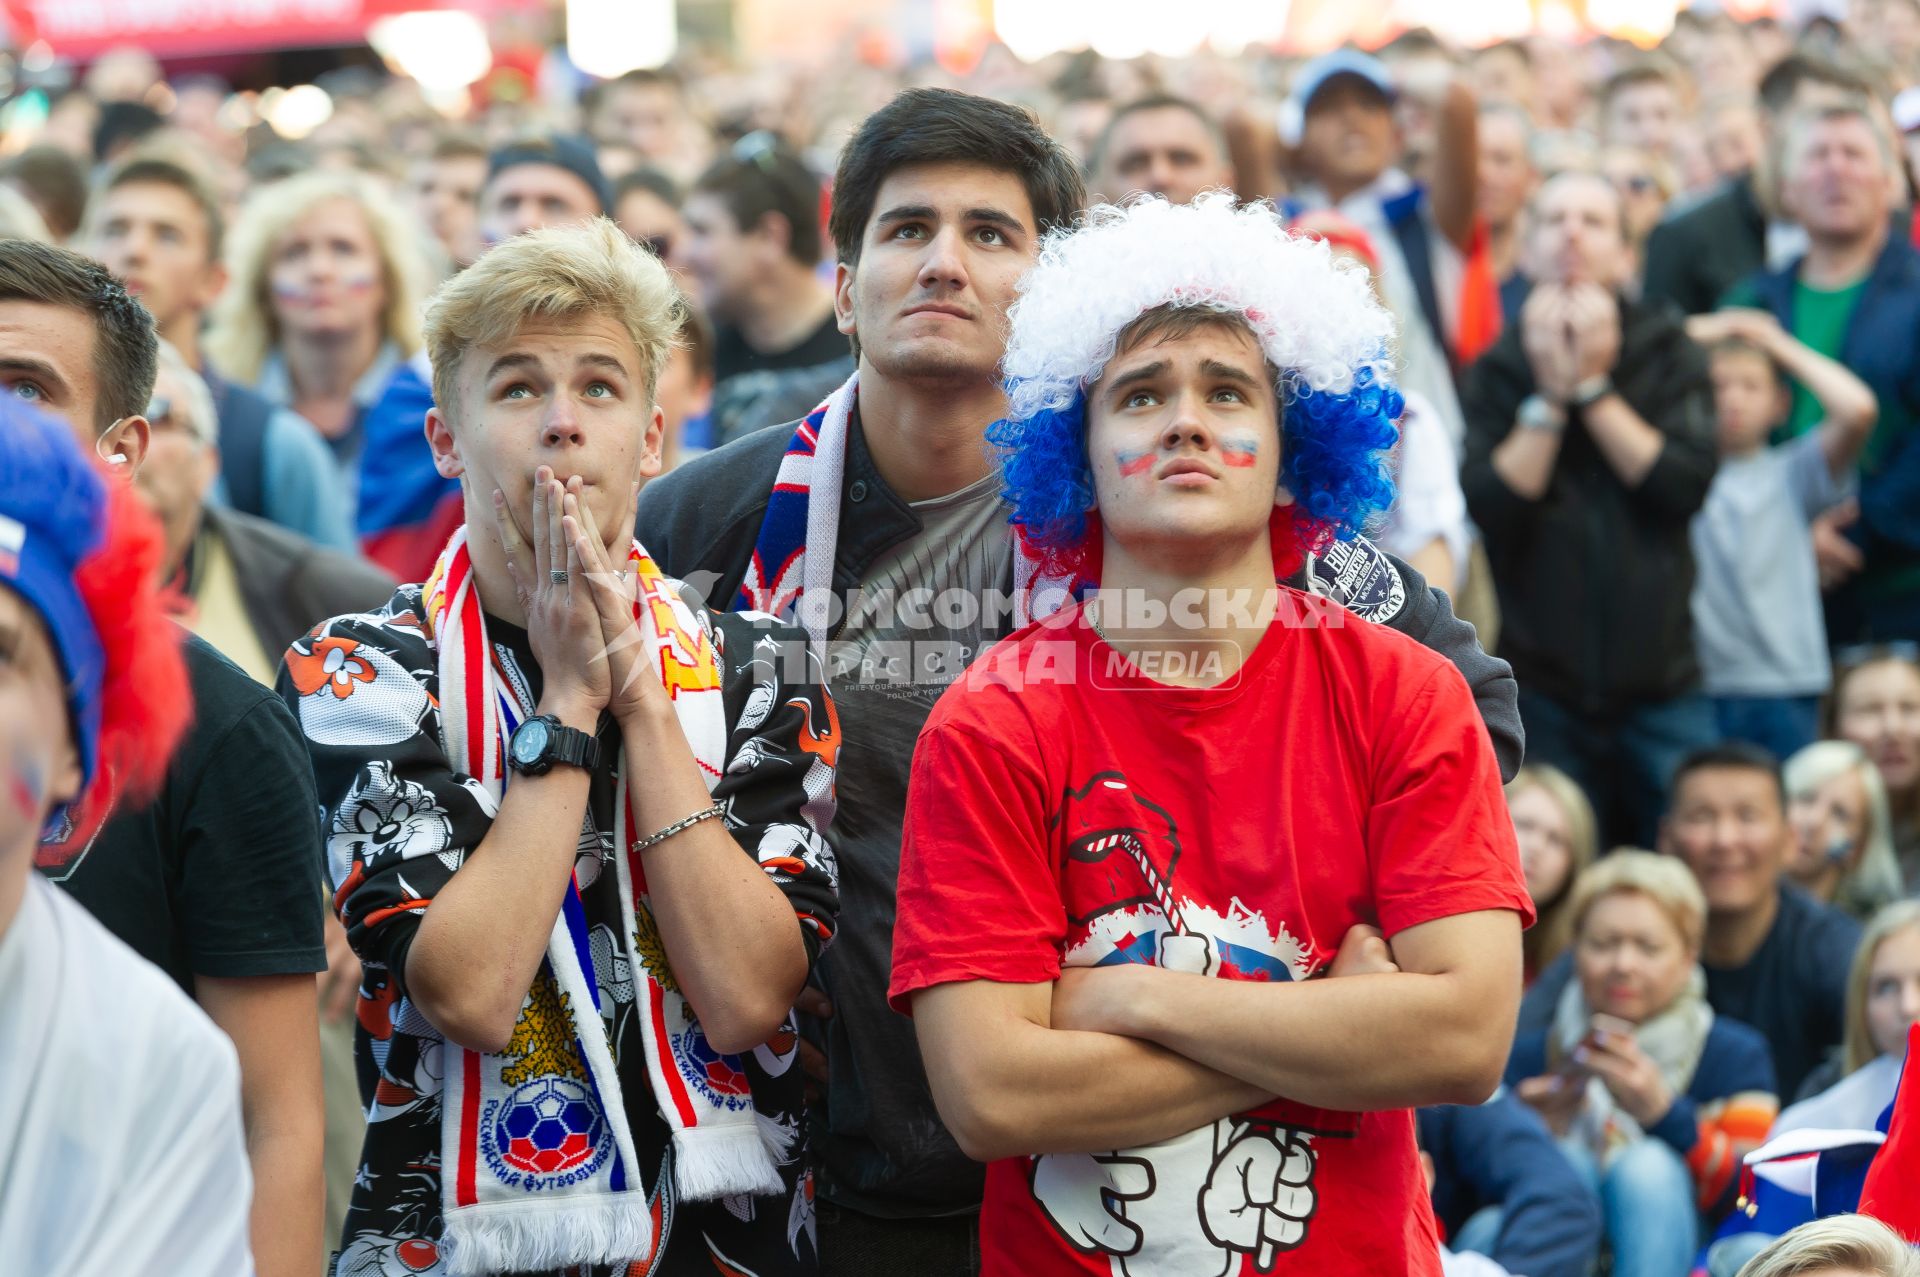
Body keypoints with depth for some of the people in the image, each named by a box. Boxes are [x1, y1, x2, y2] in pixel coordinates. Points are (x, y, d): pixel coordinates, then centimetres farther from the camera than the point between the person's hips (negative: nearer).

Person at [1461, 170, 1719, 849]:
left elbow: (1688, 483, -10)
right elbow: (1488, 506, -9)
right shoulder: (1498, 370, 6)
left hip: (1662, 683, 0)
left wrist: (1592, 386, -10)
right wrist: (1549, 396, -13)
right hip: (1544, 686, 0)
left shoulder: (1668, 354, 6)